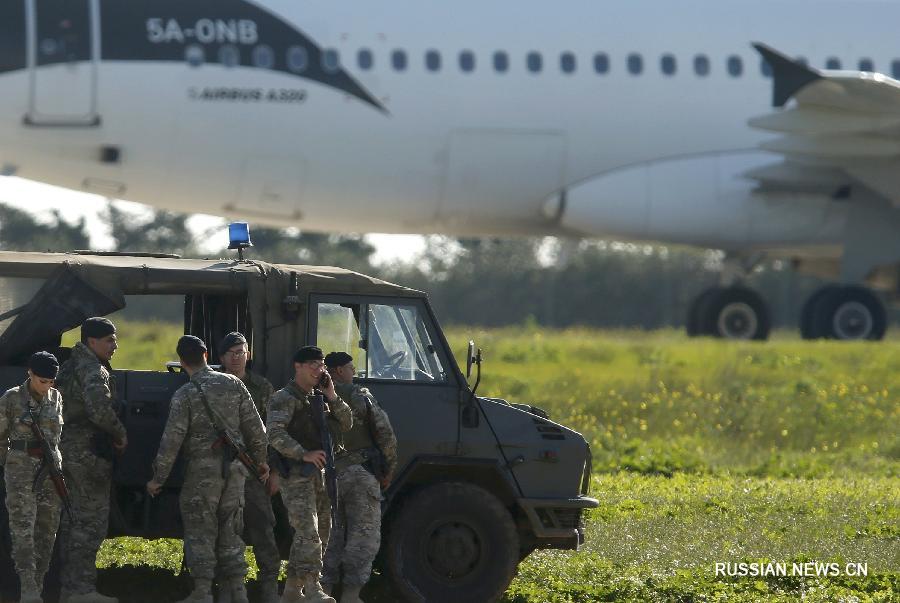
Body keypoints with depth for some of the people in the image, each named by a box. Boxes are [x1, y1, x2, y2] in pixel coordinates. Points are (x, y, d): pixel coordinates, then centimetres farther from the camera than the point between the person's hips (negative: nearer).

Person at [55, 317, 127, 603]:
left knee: (71, 519, 15)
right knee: (91, 520, -6)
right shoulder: (94, 371, -16)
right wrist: (120, 434, -15)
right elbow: (99, 409, -32)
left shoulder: (68, 367, 15)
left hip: (66, 449, 10)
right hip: (88, 453, -10)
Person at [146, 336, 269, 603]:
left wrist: (158, 478, -3)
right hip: (234, 470, 4)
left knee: (200, 531, 1)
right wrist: (260, 461, 18)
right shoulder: (233, 385, 3)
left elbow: (172, 440, -11)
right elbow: (255, 428, 6)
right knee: (230, 530, 14)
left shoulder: (184, 395, -8)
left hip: (202, 470, -4)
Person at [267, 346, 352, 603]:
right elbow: (275, 434, -20)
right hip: (295, 474, -9)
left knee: (320, 533, 11)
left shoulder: (319, 397, 19)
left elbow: (345, 424, 15)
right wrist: (303, 454, -31)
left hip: (318, 474, 9)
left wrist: (332, 397, 1)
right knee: (308, 532, -19)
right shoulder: (285, 398, -7)